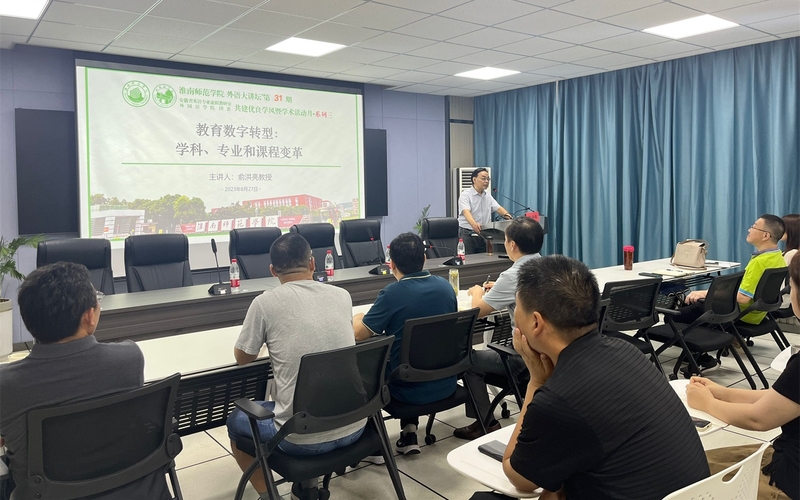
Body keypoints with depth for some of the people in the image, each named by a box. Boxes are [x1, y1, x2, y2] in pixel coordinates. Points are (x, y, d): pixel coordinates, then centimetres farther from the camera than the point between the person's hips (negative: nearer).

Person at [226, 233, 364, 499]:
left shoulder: (265, 302, -9)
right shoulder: (342, 295, 2)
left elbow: (242, 358, 7)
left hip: (301, 437, -4)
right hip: (353, 428, 5)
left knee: (236, 420, 26)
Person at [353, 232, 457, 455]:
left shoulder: (392, 293, -20)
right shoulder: (445, 286, -3)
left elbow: (359, 334, -13)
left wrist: (357, 319, 10)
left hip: (411, 390, -5)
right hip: (446, 385, 5)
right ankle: (408, 433, 27)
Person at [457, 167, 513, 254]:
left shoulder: (488, 195, 14)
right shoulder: (466, 195, -10)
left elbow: (498, 208, 9)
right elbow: (466, 211, -25)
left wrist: (506, 215, -14)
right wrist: (474, 224, -45)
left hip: (484, 234, 6)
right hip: (468, 234, -6)